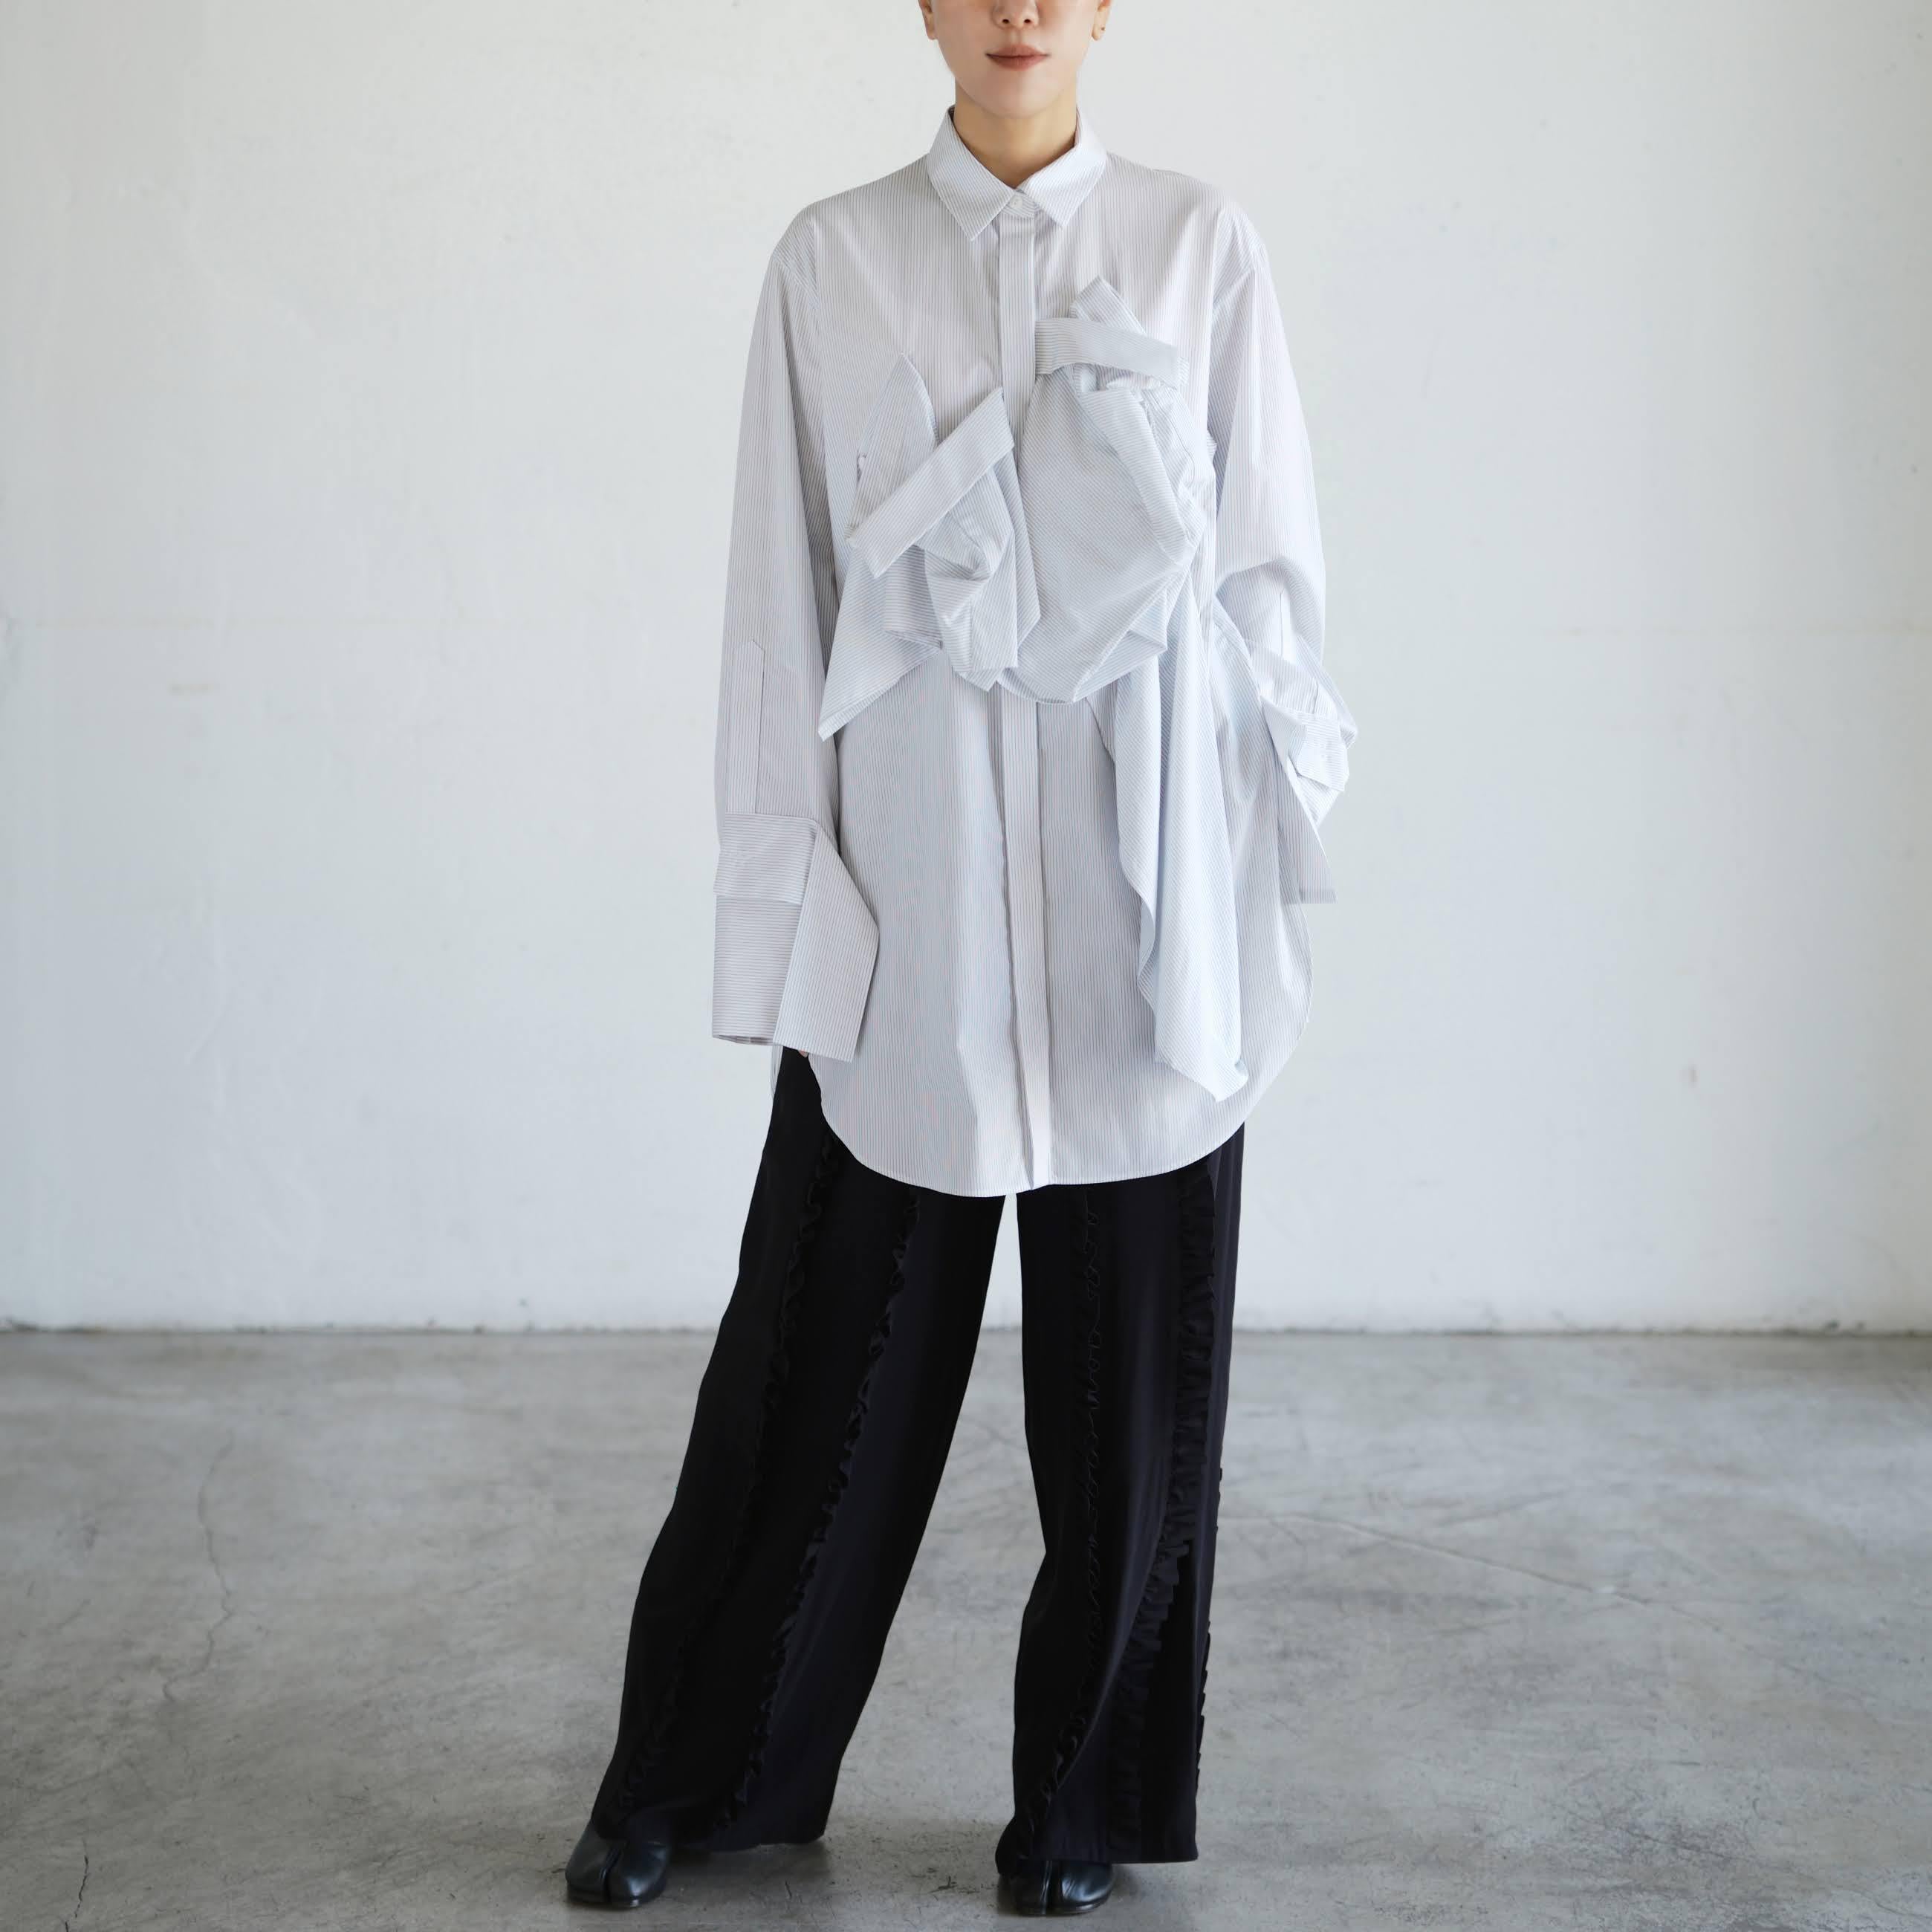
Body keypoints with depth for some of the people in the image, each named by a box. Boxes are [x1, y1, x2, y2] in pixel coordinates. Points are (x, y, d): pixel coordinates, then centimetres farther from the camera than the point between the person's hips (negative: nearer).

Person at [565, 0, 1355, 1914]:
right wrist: (788, 900, 0)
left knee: (1131, 1371, 6)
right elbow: (783, 596, 4)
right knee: (829, 1351, 6)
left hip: (1143, 892, 1)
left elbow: (1272, 575, 6)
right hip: (912, 892, 0)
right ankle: (686, 1779, 24)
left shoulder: (1203, 248, 5)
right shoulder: (831, 260, 4)